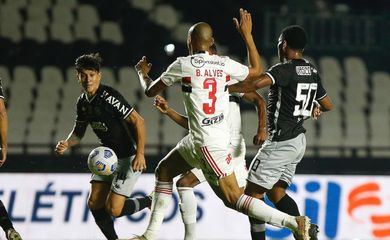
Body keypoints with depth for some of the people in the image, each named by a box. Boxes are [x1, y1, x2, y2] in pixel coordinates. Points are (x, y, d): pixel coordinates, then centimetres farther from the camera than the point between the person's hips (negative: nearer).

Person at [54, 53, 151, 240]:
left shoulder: (109, 97, -22)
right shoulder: (82, 102, 4)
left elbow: (138, 121, -23)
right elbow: (79, 132, 18)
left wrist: (140, 153, -30)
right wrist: (66, 144, -4)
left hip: (129, 157, -8)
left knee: (113, 209, -12)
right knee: (94, 204, 1)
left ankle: (151, 202, 13)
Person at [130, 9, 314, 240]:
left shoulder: (183, 65, -10)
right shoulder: (225, 64, 3)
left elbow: (151, 91, 2)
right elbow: (257, 70, 22)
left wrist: (143, 73, 25)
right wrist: (247, 34, 24)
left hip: (208, 142, -8)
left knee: (233, 199, -7)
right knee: (164, 170, 21)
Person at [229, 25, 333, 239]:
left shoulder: (284, 69, -15)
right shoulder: (312, 72, 10)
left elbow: (254, 84, -32)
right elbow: (328, 105, 21)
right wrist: (316, 108, 41)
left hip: (281, 142, -9)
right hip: (298, 140, 9)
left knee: (253, 191, -1)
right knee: (275, 192, 14)